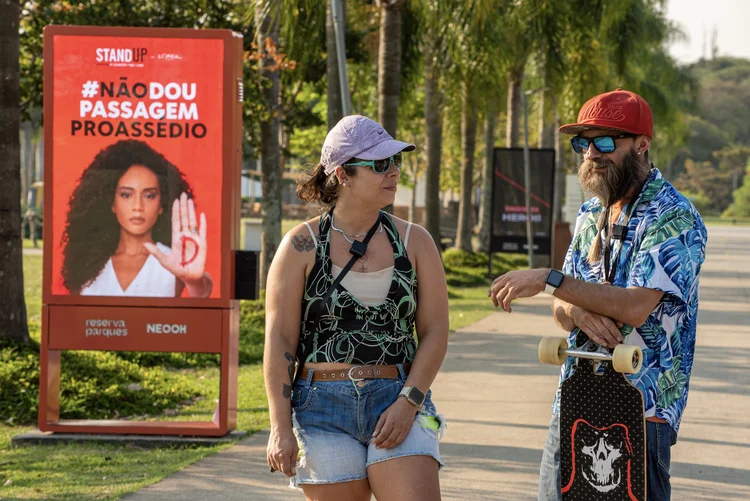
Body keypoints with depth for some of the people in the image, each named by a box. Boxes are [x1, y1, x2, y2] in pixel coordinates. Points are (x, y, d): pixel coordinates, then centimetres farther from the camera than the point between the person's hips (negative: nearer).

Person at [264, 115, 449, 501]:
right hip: (323, 408, -1)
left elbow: (434, 332, 5)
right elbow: (279, 340, -1)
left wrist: (409, 401, -8)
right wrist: (280, 428, -6)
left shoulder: (414, 242, 7)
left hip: (398, 401, 1)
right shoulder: (302, 246, 1)